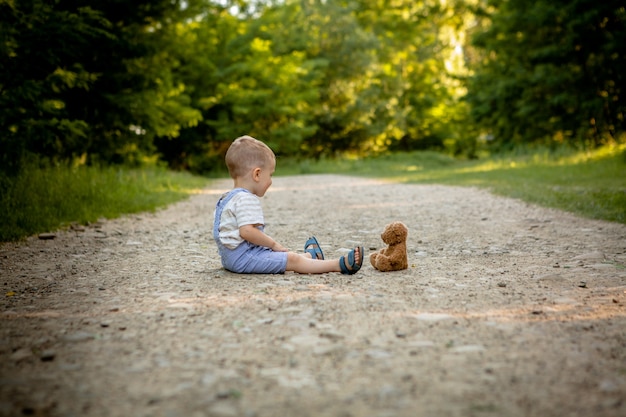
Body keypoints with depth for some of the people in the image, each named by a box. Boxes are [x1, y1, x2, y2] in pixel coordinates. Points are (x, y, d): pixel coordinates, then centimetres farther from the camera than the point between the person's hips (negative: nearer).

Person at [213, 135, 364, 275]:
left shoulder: (227, 198, 17)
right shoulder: (247, 199, -18)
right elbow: (247, 231, -29)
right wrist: (273, 244, -17)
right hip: (244, 257, -11)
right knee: (292, 260, -13)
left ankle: (310, 256, 47)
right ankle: (341, 264, -15)